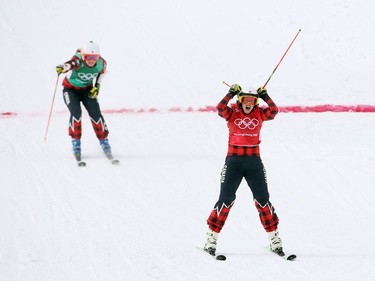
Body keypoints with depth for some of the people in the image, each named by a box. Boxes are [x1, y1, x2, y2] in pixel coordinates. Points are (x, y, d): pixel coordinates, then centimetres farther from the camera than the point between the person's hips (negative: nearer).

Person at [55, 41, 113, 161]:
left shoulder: (101, 63, -19)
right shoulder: (79, 61, -32)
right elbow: (71, 64, -52)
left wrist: (97, 86, -3)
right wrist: (62, 68, -73)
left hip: (88, 89, 3)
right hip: (71, 89, -3)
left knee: (95, 114, -10)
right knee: (76, 113, -22)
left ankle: (104, 142, 7)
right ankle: (76, 143, -6)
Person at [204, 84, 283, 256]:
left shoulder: (259, 114, 5)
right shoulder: (232, 113, -1)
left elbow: (273, 111, -13)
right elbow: (220, 109, -21)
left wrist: (265, 96, -13)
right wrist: (231, 93, -24)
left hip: (254, 161, 2)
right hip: (233, 161, -2)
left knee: (263, 200, 5)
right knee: (225, 200, -3)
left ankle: (274, 240, 13)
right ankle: (211, 240, 3)